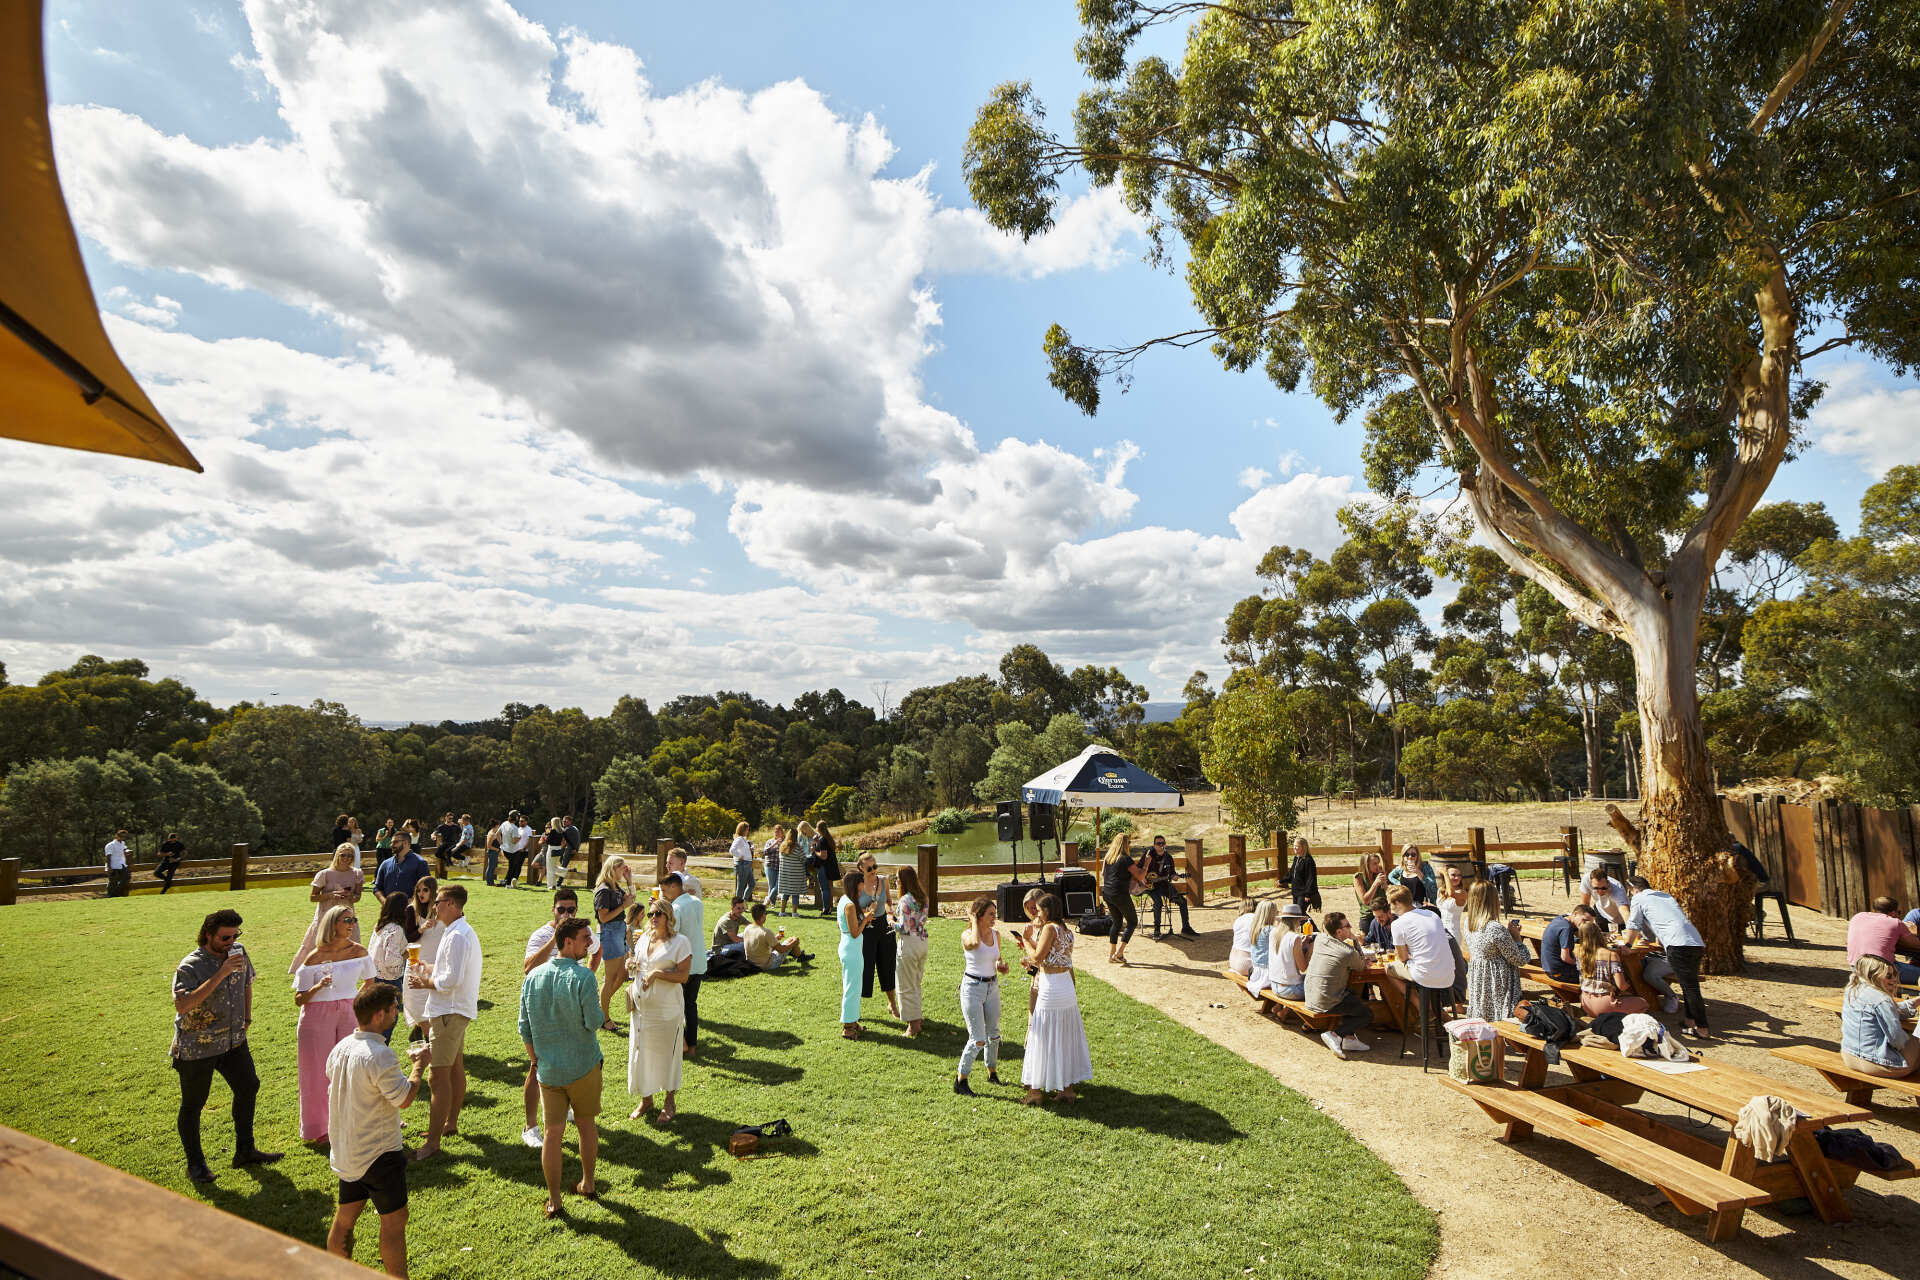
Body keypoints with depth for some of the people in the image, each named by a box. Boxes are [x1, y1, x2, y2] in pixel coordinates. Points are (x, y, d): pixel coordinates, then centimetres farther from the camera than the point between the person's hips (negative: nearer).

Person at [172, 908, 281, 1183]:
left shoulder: (239, 952, -3)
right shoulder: (190, 966, -22)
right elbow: (181, 1005, -37)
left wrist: (246, 1018, 13)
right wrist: (220, 975, -41)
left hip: (233, 1040, 6)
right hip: (197, 1047, -6)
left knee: (248, 1087, 12)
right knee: (193, 1104, 8)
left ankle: (245, 1151, 27)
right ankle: (195, 1163, 27)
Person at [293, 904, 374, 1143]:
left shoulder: (358, 951, 0)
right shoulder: (314, 957, -10)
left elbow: (369, 981, 17)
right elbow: (298, 1000, -8)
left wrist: (356, 1000, 6)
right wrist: (317, 987, -25)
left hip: (349, 1014, 3)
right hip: (318, 1017, -3)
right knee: (320, 1072, 4)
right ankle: (319, 1129, 20)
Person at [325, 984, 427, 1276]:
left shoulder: (340, 1048, 1)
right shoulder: (379, 1056, -27)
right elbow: (404, 1098, -22)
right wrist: (419, 1065, -11)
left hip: (345, 1151, 9)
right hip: (378, 1153, -9)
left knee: (346, 1215, 21)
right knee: (394, 1218, 4)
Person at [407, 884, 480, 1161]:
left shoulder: (457, 936, -22)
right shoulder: (463, 931, 13)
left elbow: (453, 980, -26)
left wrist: (426, 982, -11)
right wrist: (430, 972, 10)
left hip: (450, 1011, -11)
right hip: (458, 1009, 11)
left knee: (440, 1075, -8)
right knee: (455, 1068, 21)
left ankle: (432, 1142, -4)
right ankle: (451, 1123, 35)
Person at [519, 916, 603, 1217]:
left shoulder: (533, 977, -3)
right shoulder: (582, 978, -19)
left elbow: (525, 1028, 3)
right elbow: (594, 1022, -17)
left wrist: (535, 1060, 15)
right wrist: (598, 1007, 3)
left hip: (548, 1069, 3)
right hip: (583, 1066, -3)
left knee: (552, 1133, 10)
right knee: (586, 1124, 17)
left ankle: (553, 1201, 18)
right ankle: (588, 1183, 31)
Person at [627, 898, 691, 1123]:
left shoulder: (680, 942, -10)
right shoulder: (644, 938, 9)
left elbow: (683, 976, -14)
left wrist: (657, 973, -23)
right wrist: (631, 964, 0)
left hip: (666, 1009, -6)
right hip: (641, 1007, 6)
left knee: (666, 1054, 5)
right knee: (640, 1053, 12)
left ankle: (669, 1104, 22)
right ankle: (646, 1100, 30)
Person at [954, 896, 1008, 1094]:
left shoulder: (996, 935, 2)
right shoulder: (967, 935, -16)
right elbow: (974, 943, -41)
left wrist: (1000, 965, -3)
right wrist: (973, 920, -27)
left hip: (992, 987, 6)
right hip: (972, 988, -6)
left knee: (993, 1034, 16)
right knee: (978, 1039, -6)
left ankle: (992, 1072, 38)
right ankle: (960, 1081, 10)